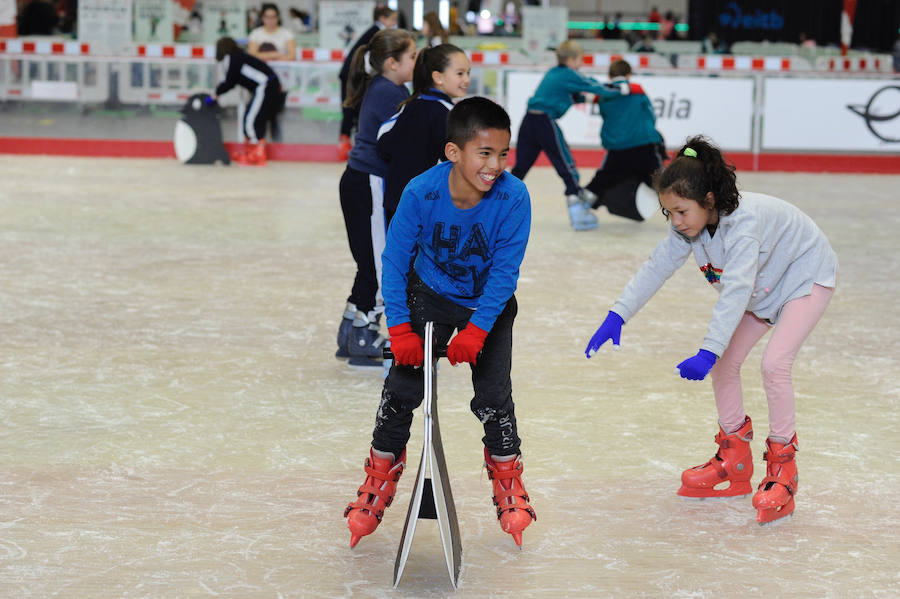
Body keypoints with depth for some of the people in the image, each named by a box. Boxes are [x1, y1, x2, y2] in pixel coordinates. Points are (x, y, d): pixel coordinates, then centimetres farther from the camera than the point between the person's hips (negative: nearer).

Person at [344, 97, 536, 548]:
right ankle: (382, 476, 17)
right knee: (401, 386, -4)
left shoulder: (513, 198, -29)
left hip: (490, 304, 0)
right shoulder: (421, 192, -28)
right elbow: (395, 260, -17)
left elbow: (505, 271, -20)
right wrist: (399, 329, -19)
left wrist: (476, 329, -25)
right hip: (430, 295, 1)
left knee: (493, 394, -7)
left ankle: (506, 477, 19)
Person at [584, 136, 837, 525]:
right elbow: (656, 267, -11)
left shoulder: (744, 219, -39)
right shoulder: (689, 226, -15)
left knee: (774, 363, -22)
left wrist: (708, 353, -52)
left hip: (807, 278, -8)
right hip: (763, 286, 8)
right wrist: (617, 316, -21)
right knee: (725, 363, 2)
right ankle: (734, 462, 18)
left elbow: (736, 292, -46)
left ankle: (782, 474, -10)